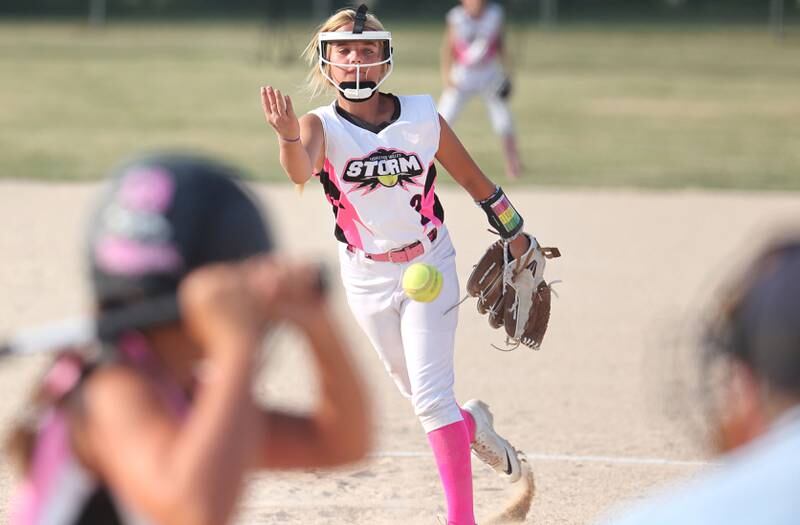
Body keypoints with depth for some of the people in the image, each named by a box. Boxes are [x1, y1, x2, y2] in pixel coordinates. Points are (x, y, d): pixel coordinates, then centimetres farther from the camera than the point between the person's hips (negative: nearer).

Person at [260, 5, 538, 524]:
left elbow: (473, 179, 4)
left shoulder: (422, 116, -10)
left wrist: (517, 237, 10)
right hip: (366, 277, 2)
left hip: (430, 267, -2)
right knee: (418, 392, 15)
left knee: (431, 395, -11)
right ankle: (472, 423, 48)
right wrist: (289, 135, -61)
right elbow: (300, 171, -38)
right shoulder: (321, 126, -14)